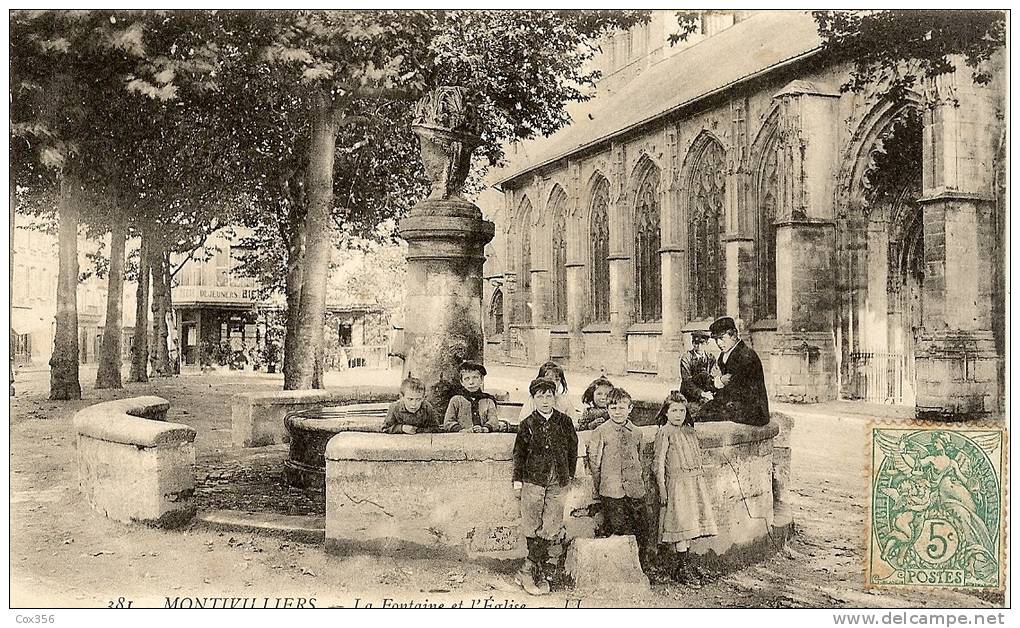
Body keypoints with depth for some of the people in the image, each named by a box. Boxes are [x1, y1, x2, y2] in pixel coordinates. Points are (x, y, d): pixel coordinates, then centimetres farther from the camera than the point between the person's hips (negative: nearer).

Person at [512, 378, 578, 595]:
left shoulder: (564, 421, 4)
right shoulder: (527, 424, 0)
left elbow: (573, 448, 12)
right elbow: (519, 453, 5)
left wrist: (570, 475, 11)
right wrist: (517, 480, 3)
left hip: (558, 483, 2)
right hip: (533, 480, -1)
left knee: (550, 527, -1)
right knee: (531, 527, -1)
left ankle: (528, 570, 7)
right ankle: (538, 572, 7)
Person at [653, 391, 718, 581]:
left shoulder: (690, 432, 15)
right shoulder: (664, 432, -5)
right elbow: (659, 462, -7)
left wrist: (701, 482, 18)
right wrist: (662, 489, -12)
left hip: (695, 482, 7)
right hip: (676, 483, -6)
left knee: (688, 526, 6)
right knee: (680, 525, -9)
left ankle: (678, 566, 15)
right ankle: (681, 568, -2)